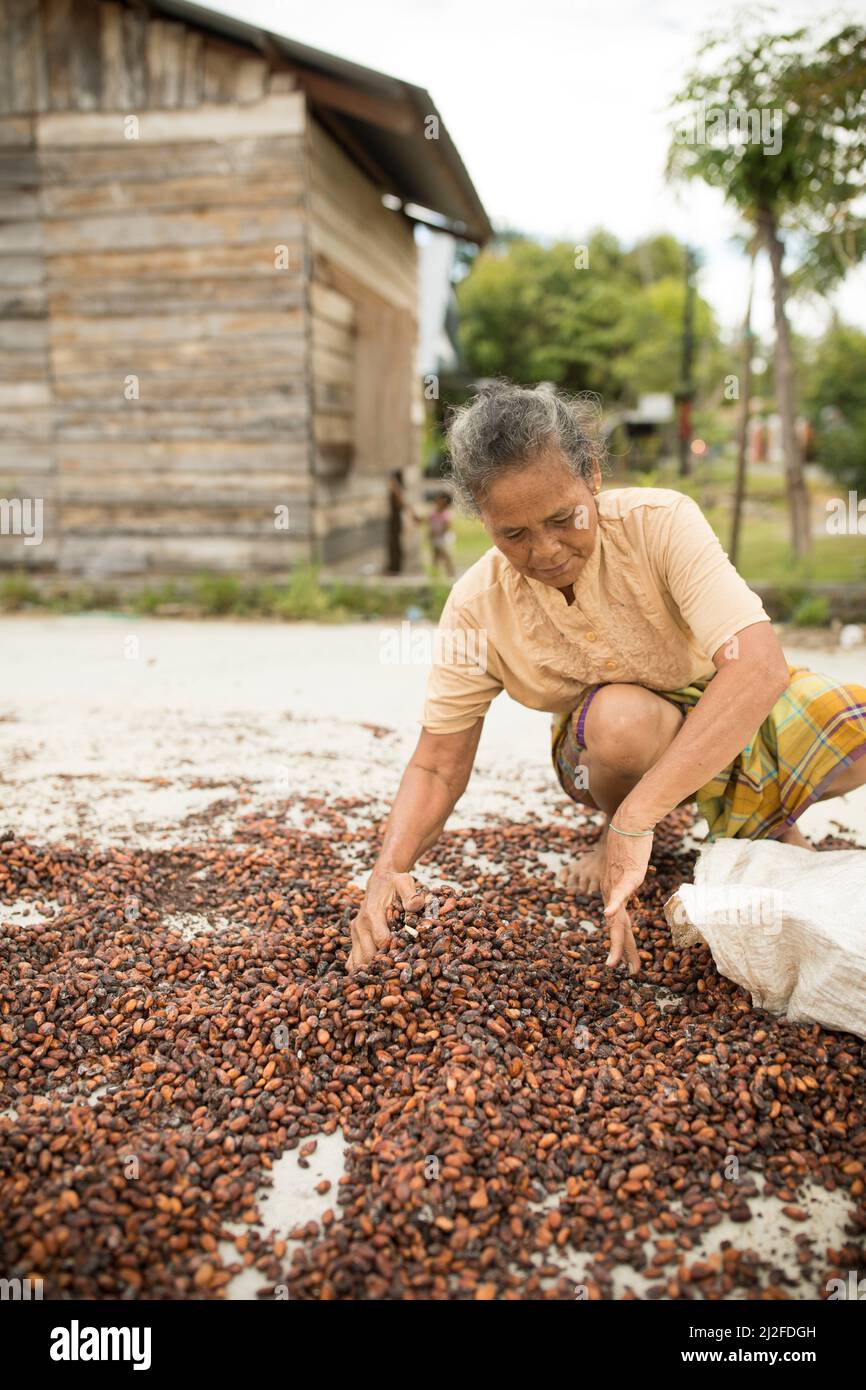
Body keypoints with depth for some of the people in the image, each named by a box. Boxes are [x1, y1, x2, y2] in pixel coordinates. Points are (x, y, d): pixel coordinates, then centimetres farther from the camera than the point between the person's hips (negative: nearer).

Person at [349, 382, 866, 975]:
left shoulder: (663, 521, -28)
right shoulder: (477, 605, -19)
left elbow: (759, 666, -40)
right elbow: (437, 764, -12)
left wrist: (636, 819, -47)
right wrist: (390, 869, -32)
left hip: (735, 711, 1)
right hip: (607, 748, 0)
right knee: (618, 715, -37)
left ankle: (764, 824, 6)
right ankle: (612, 831, -1)